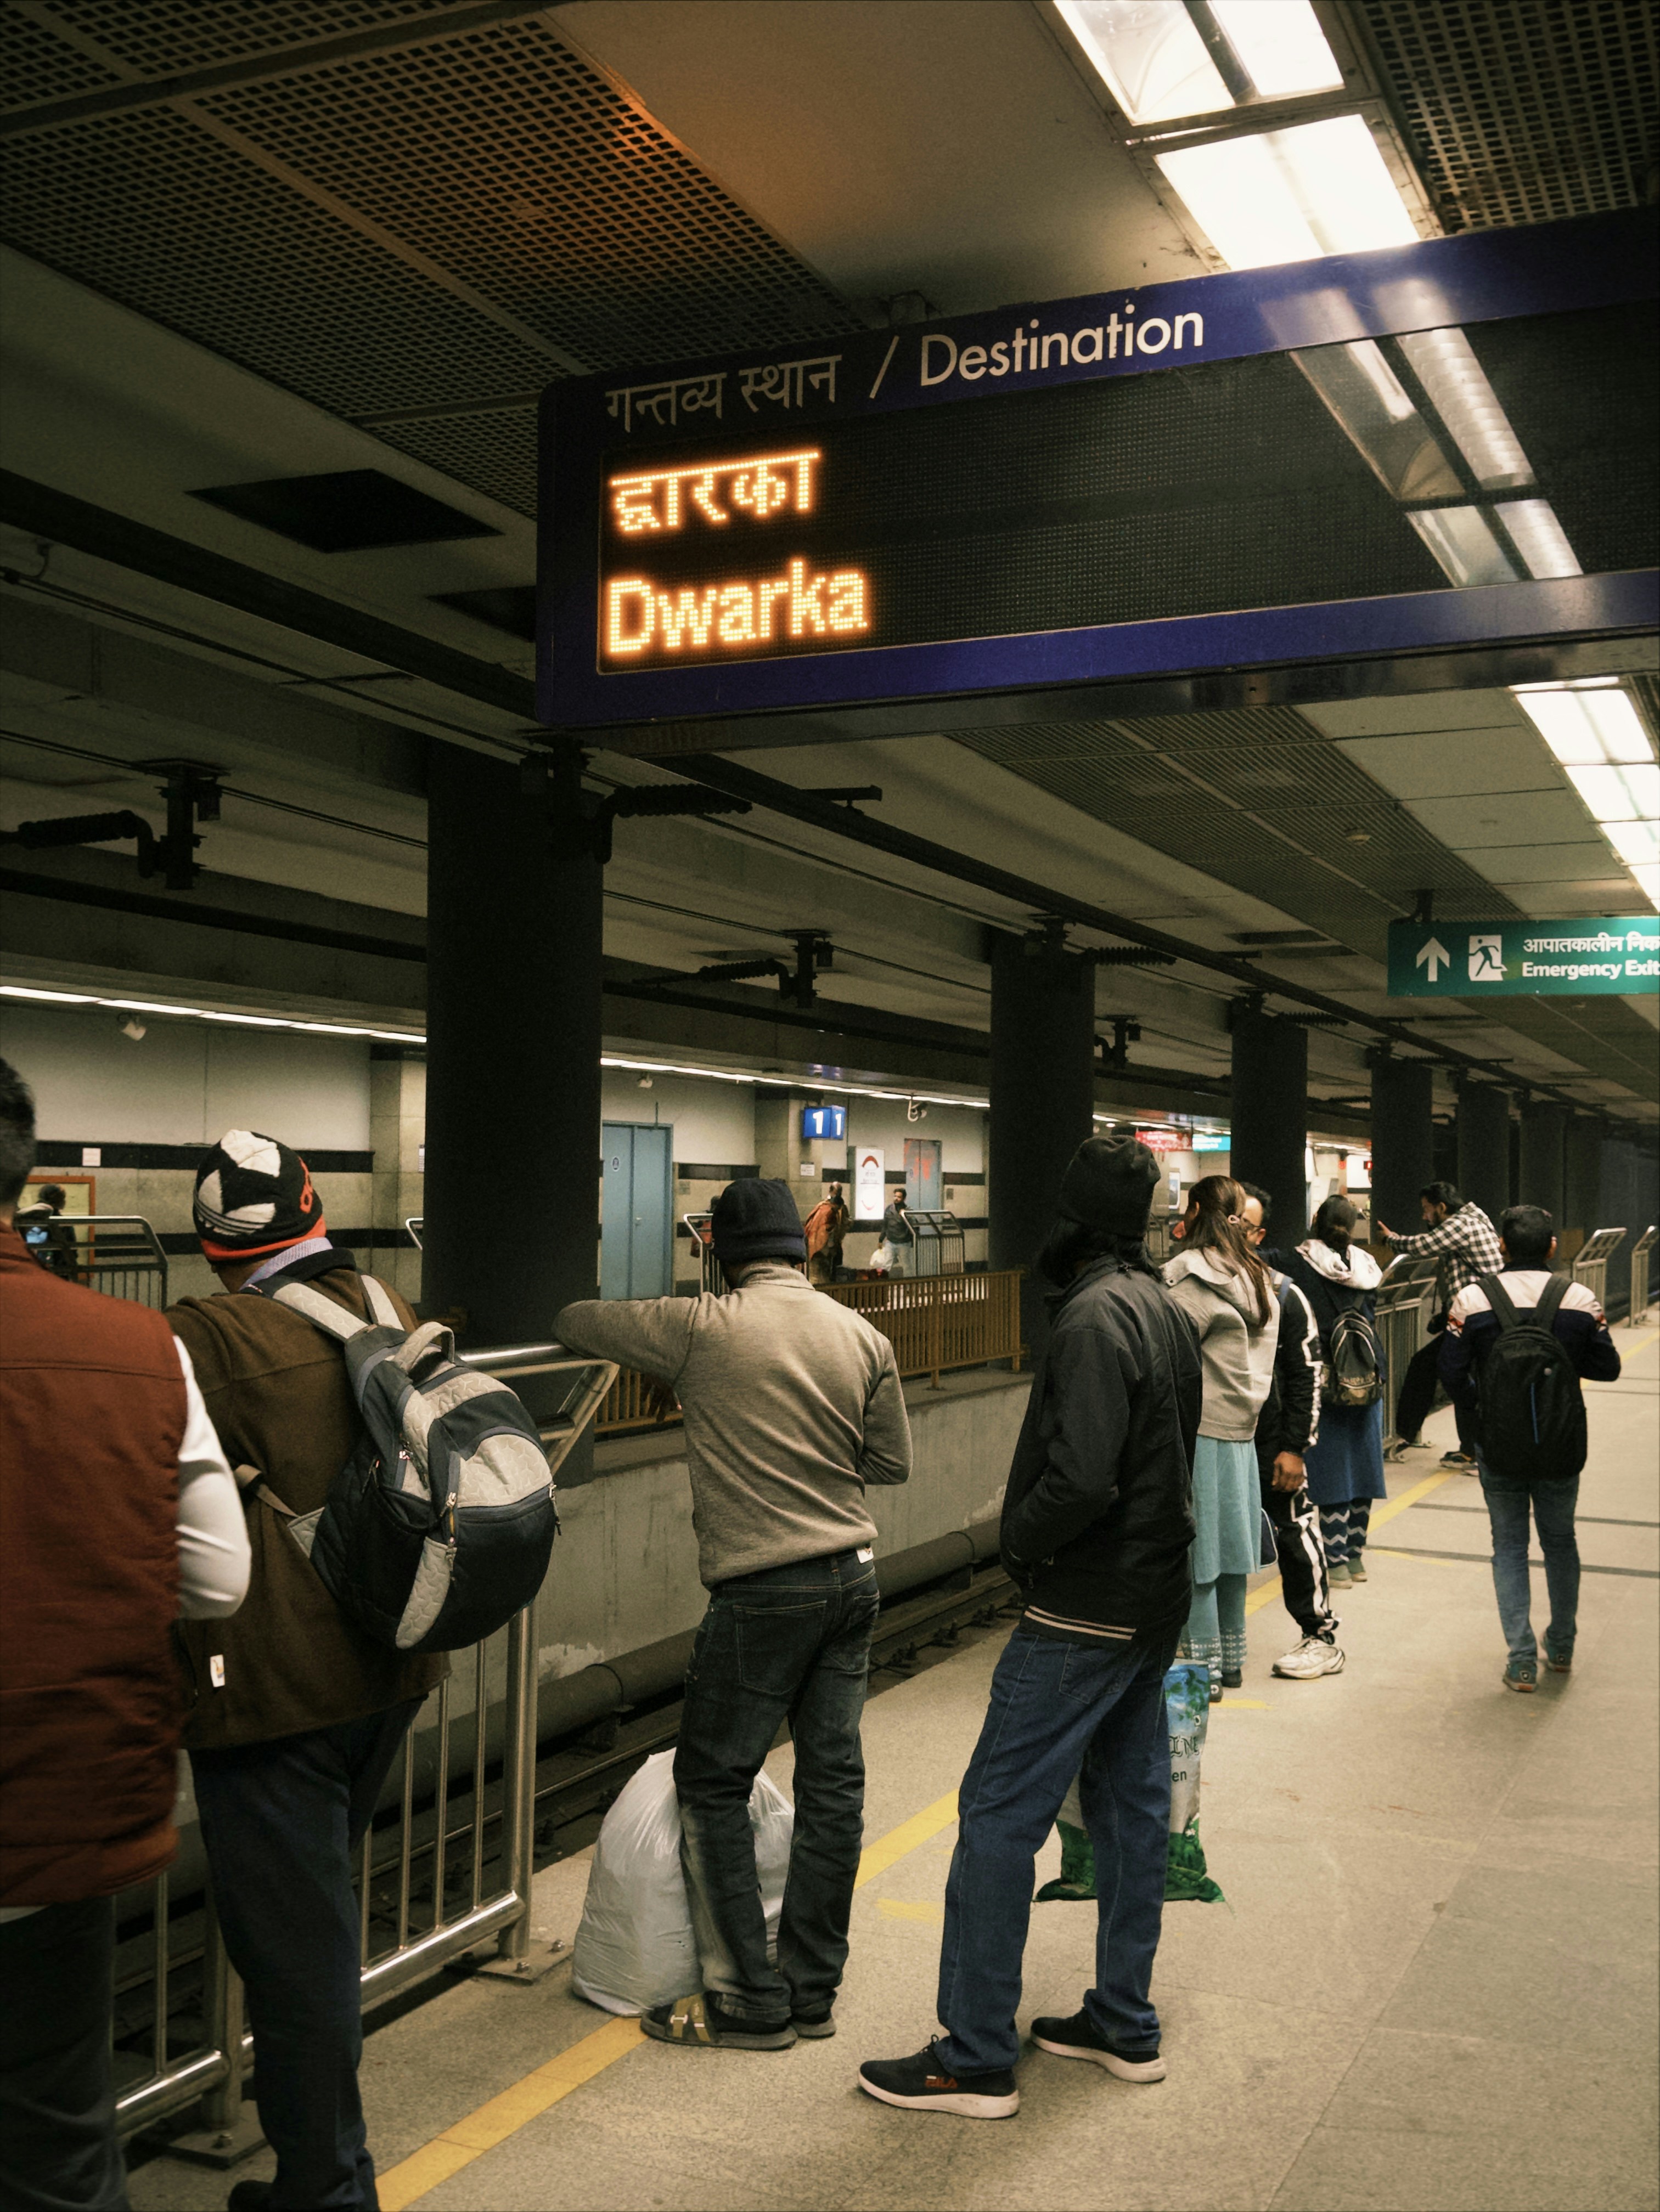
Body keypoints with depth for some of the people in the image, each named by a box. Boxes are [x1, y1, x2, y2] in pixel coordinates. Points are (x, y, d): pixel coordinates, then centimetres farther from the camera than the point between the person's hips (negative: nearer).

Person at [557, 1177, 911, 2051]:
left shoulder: (703, 1330, -10)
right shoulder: (863, 1337, 2)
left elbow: (575, 1322, 2)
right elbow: (893, 1462, 9)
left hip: (763, 1592, -6)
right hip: (854, 1577, 6)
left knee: (713, 1784, 7)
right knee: (832, 1777, 11)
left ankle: (751, 2002, 12)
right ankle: (813, 1991, 21)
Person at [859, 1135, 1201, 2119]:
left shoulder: (1097, 1316, -20)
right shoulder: (1171, 1312, 8)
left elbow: (1081, 1480, -28)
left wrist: (1022, 1540, -10)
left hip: (1084, 1611, -10)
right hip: (1157, 1599, 10)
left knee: (999, 1815, -3)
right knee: (1132, 1805, 16)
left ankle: (976, 2057, 3)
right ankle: (1125, 2025, 28)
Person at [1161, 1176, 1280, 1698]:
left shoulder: (1189, 1274, -15)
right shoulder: (1258, 1278, 11)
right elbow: (1261, 1361, 15)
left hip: (1197, 1426, -8)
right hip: (1241, 1427, 8)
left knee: (1192, 1553, -2)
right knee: (1227, 1543, 17)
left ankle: (1204, 1671, 3)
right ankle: (1232, 1659, 26)